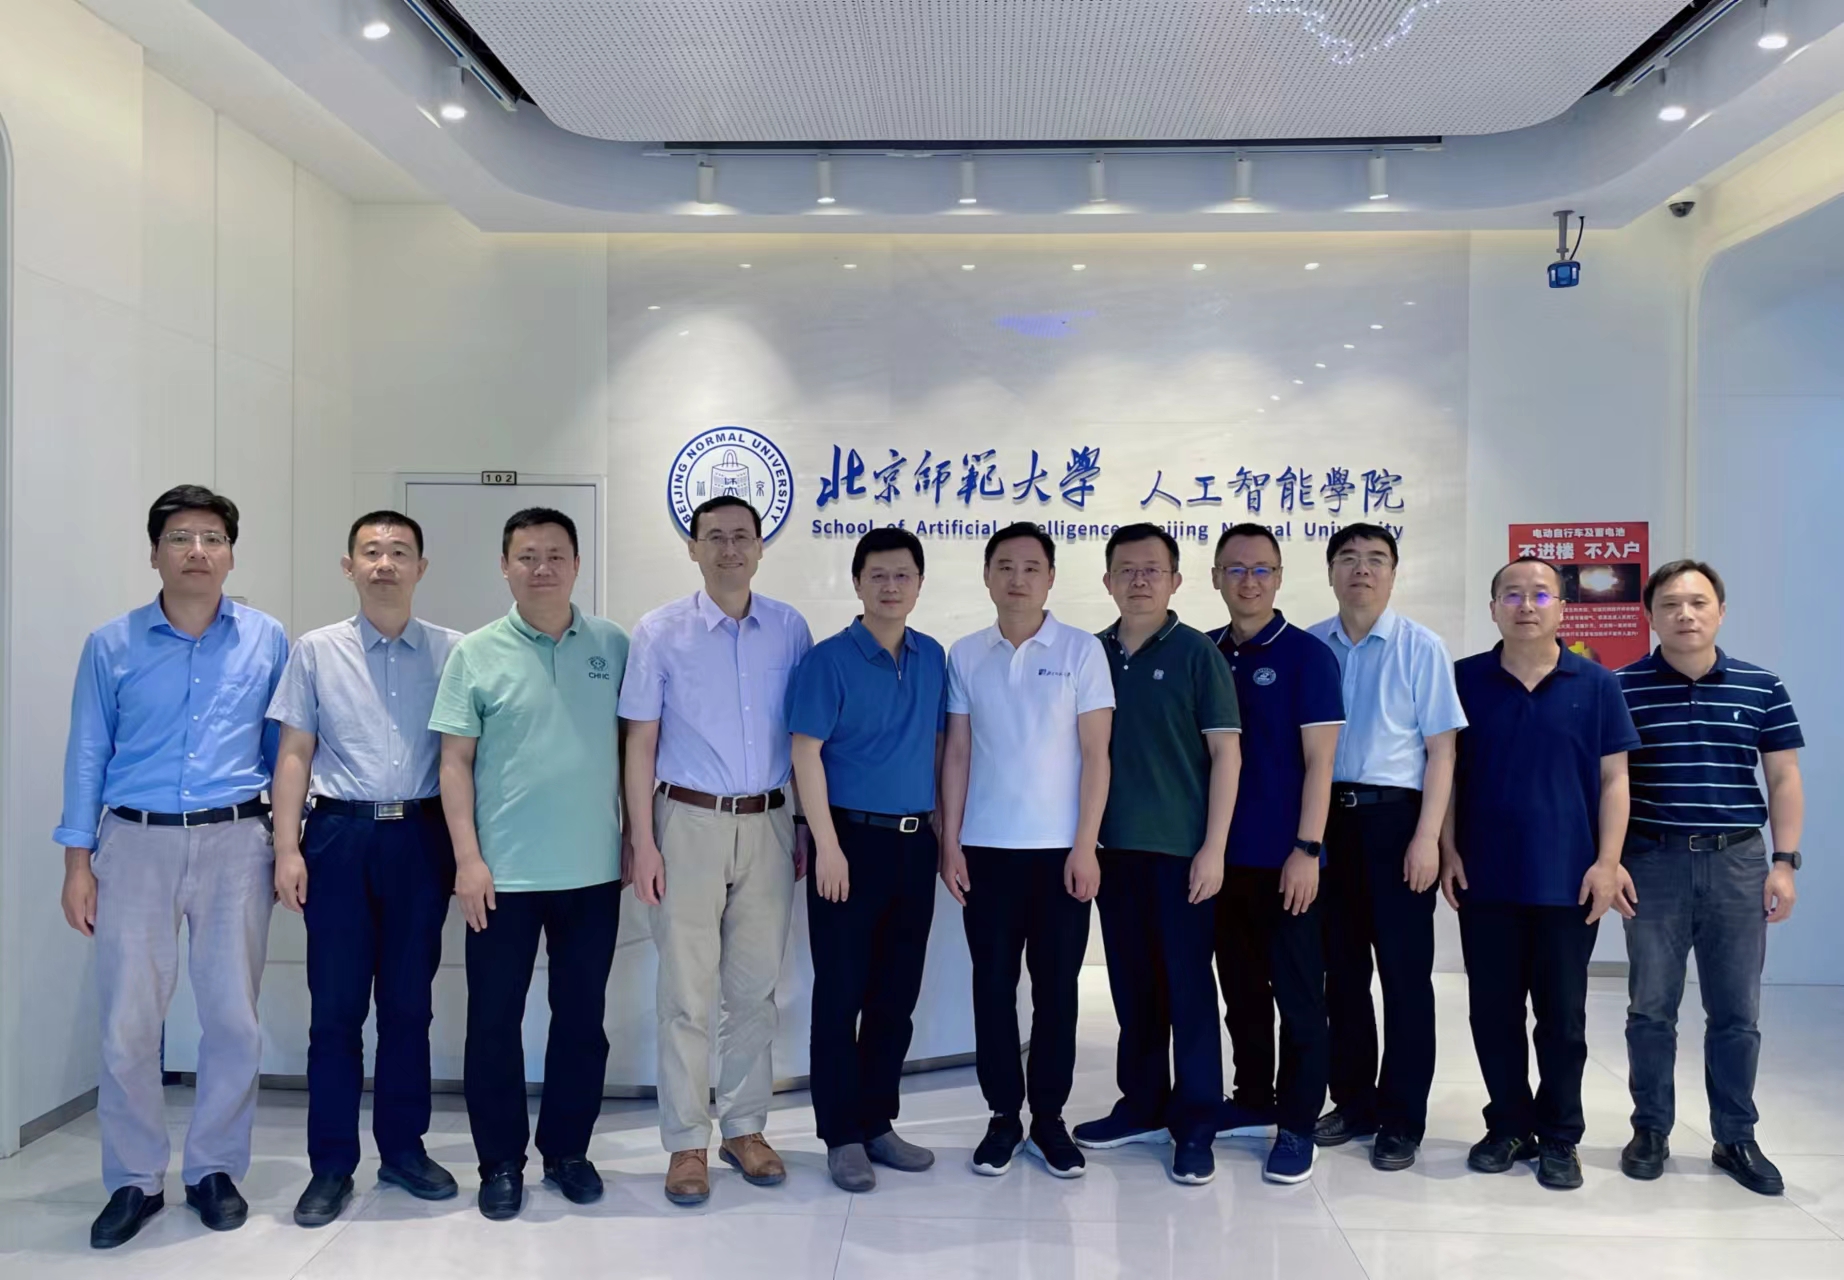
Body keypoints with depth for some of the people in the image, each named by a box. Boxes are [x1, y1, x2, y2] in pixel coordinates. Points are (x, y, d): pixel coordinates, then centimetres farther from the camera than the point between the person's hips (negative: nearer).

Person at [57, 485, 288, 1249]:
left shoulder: (267, 641, 2)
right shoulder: (111, 646, 2)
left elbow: (283, 750, 7)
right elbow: (87, 756, 5)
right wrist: (78, 862, 1)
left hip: (235, 845, 0)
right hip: (136, 844, 0)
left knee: (233, 1019, 6)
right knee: (127, 1023, 4)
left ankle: (214, 1171, 22)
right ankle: (135, 1180, 21)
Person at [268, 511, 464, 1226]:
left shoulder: (452, 652, 3)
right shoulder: (317, 652, 4)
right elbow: (295, 753, 3)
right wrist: (287, 848, -3)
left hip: (421, 836, 1)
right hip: (339, 834, 0)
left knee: (409, 1002, 11)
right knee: (336, 1005, 5)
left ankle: (403, 1149, 26)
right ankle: (331, 1166, 18)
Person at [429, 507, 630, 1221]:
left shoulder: (614, 647, 3)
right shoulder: (477, 653, -1)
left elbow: (635, 745, 8)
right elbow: (455, 761, -2)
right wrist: (468, 858, -8)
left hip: (593, 870, 2)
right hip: (503, 872, -1)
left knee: (582, 1017, 12)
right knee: (494, 1020, 7)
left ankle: (567, 1150, 28)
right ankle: (500, 1161, 24)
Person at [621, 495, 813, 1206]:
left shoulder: (791, 630, 3)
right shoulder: (661, 632, -3)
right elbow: (640, 743, -1)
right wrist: (643, 843, -5)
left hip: (768, 824, 2)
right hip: (689, 822, -2)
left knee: (755, 987, 10)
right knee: (687, 991, 3)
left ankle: (744, 1127, 25)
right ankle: (687, 1143, 16)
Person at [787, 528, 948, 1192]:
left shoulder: (933, 658, 8)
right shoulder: (828, 659, -7)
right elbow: (806, 752, -10)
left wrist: (944, 834, 10)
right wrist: (828, 847, -15)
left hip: (915, 843, 5)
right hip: (852, 839, -5)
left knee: (897, 995, 12)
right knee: (841, 995, 3)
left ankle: (877, 1122, 26)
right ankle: (841, 1135, 15)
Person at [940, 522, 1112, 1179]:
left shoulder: (1081, 650, -2)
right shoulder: (965, 655, 4)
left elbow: (1095, 754, -3)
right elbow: (957, 754, 6)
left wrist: (1085, 846, -9)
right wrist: (950, 842, 0)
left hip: (1061, 849, -1)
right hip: (986, 848, 2)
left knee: (1056, 988, 7)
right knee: (992, 986, 6)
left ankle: (1049, 1118, 20)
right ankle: (1003, 1117, 20)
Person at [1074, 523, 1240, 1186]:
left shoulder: (1197, 653, -4)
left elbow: (1226, 753, -6)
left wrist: (1213, 849, -11)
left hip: (1181, 850, -4)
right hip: (1117, 848, 4)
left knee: (1188, 989, 2)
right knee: (1132, 987, 13)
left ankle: (1194, 1127, 13)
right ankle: (1142, 1106, 27)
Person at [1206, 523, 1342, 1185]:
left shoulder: (1307, 655, -6)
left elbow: (1319, 760, -9)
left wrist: (1306, 849, -15)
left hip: (1283, 857, -5)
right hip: (1223, 853, 5)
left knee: (1298, 994, 3)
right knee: (1240, 987, 16)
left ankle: (1297, 1125, 15)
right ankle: (1253, 1098, 31)